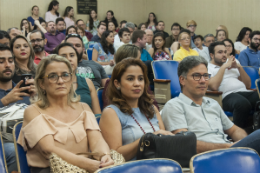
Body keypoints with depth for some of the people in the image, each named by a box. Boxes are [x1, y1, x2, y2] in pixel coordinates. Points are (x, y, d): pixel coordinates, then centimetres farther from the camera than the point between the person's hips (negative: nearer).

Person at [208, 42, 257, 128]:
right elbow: (213, 86, -11)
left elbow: (248, 85, 23)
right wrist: (224, 67, -3)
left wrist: (239, 67, 11)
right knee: (243, 103, -39)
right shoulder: (207, 68, 10)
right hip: (227, 96, -5)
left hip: (245, 92, 6)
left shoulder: (233, 63, 28)